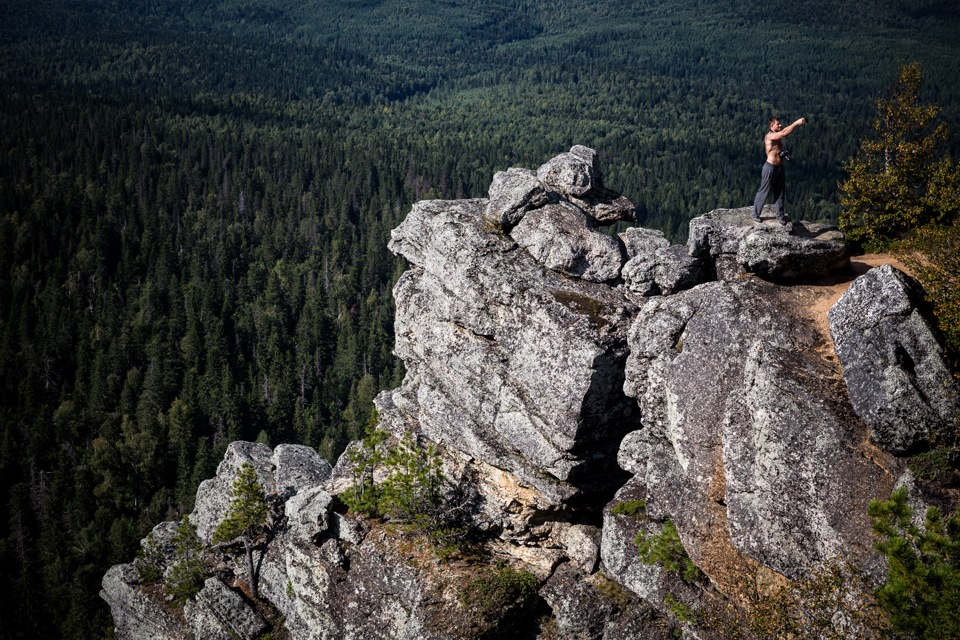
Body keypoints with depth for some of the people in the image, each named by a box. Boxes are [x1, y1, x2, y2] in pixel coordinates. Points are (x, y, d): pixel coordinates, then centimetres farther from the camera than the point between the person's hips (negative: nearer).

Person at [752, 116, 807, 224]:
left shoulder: (779, 134, 9)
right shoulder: (769, 136, -20)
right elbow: (785, 133, -31)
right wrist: (796, 123, -32)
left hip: (780, 167, 8)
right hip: (770, 167, -8)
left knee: (780, 192, 13)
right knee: (763, 192, 3)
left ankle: (780, 215, 23)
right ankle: (756, 214, 15)